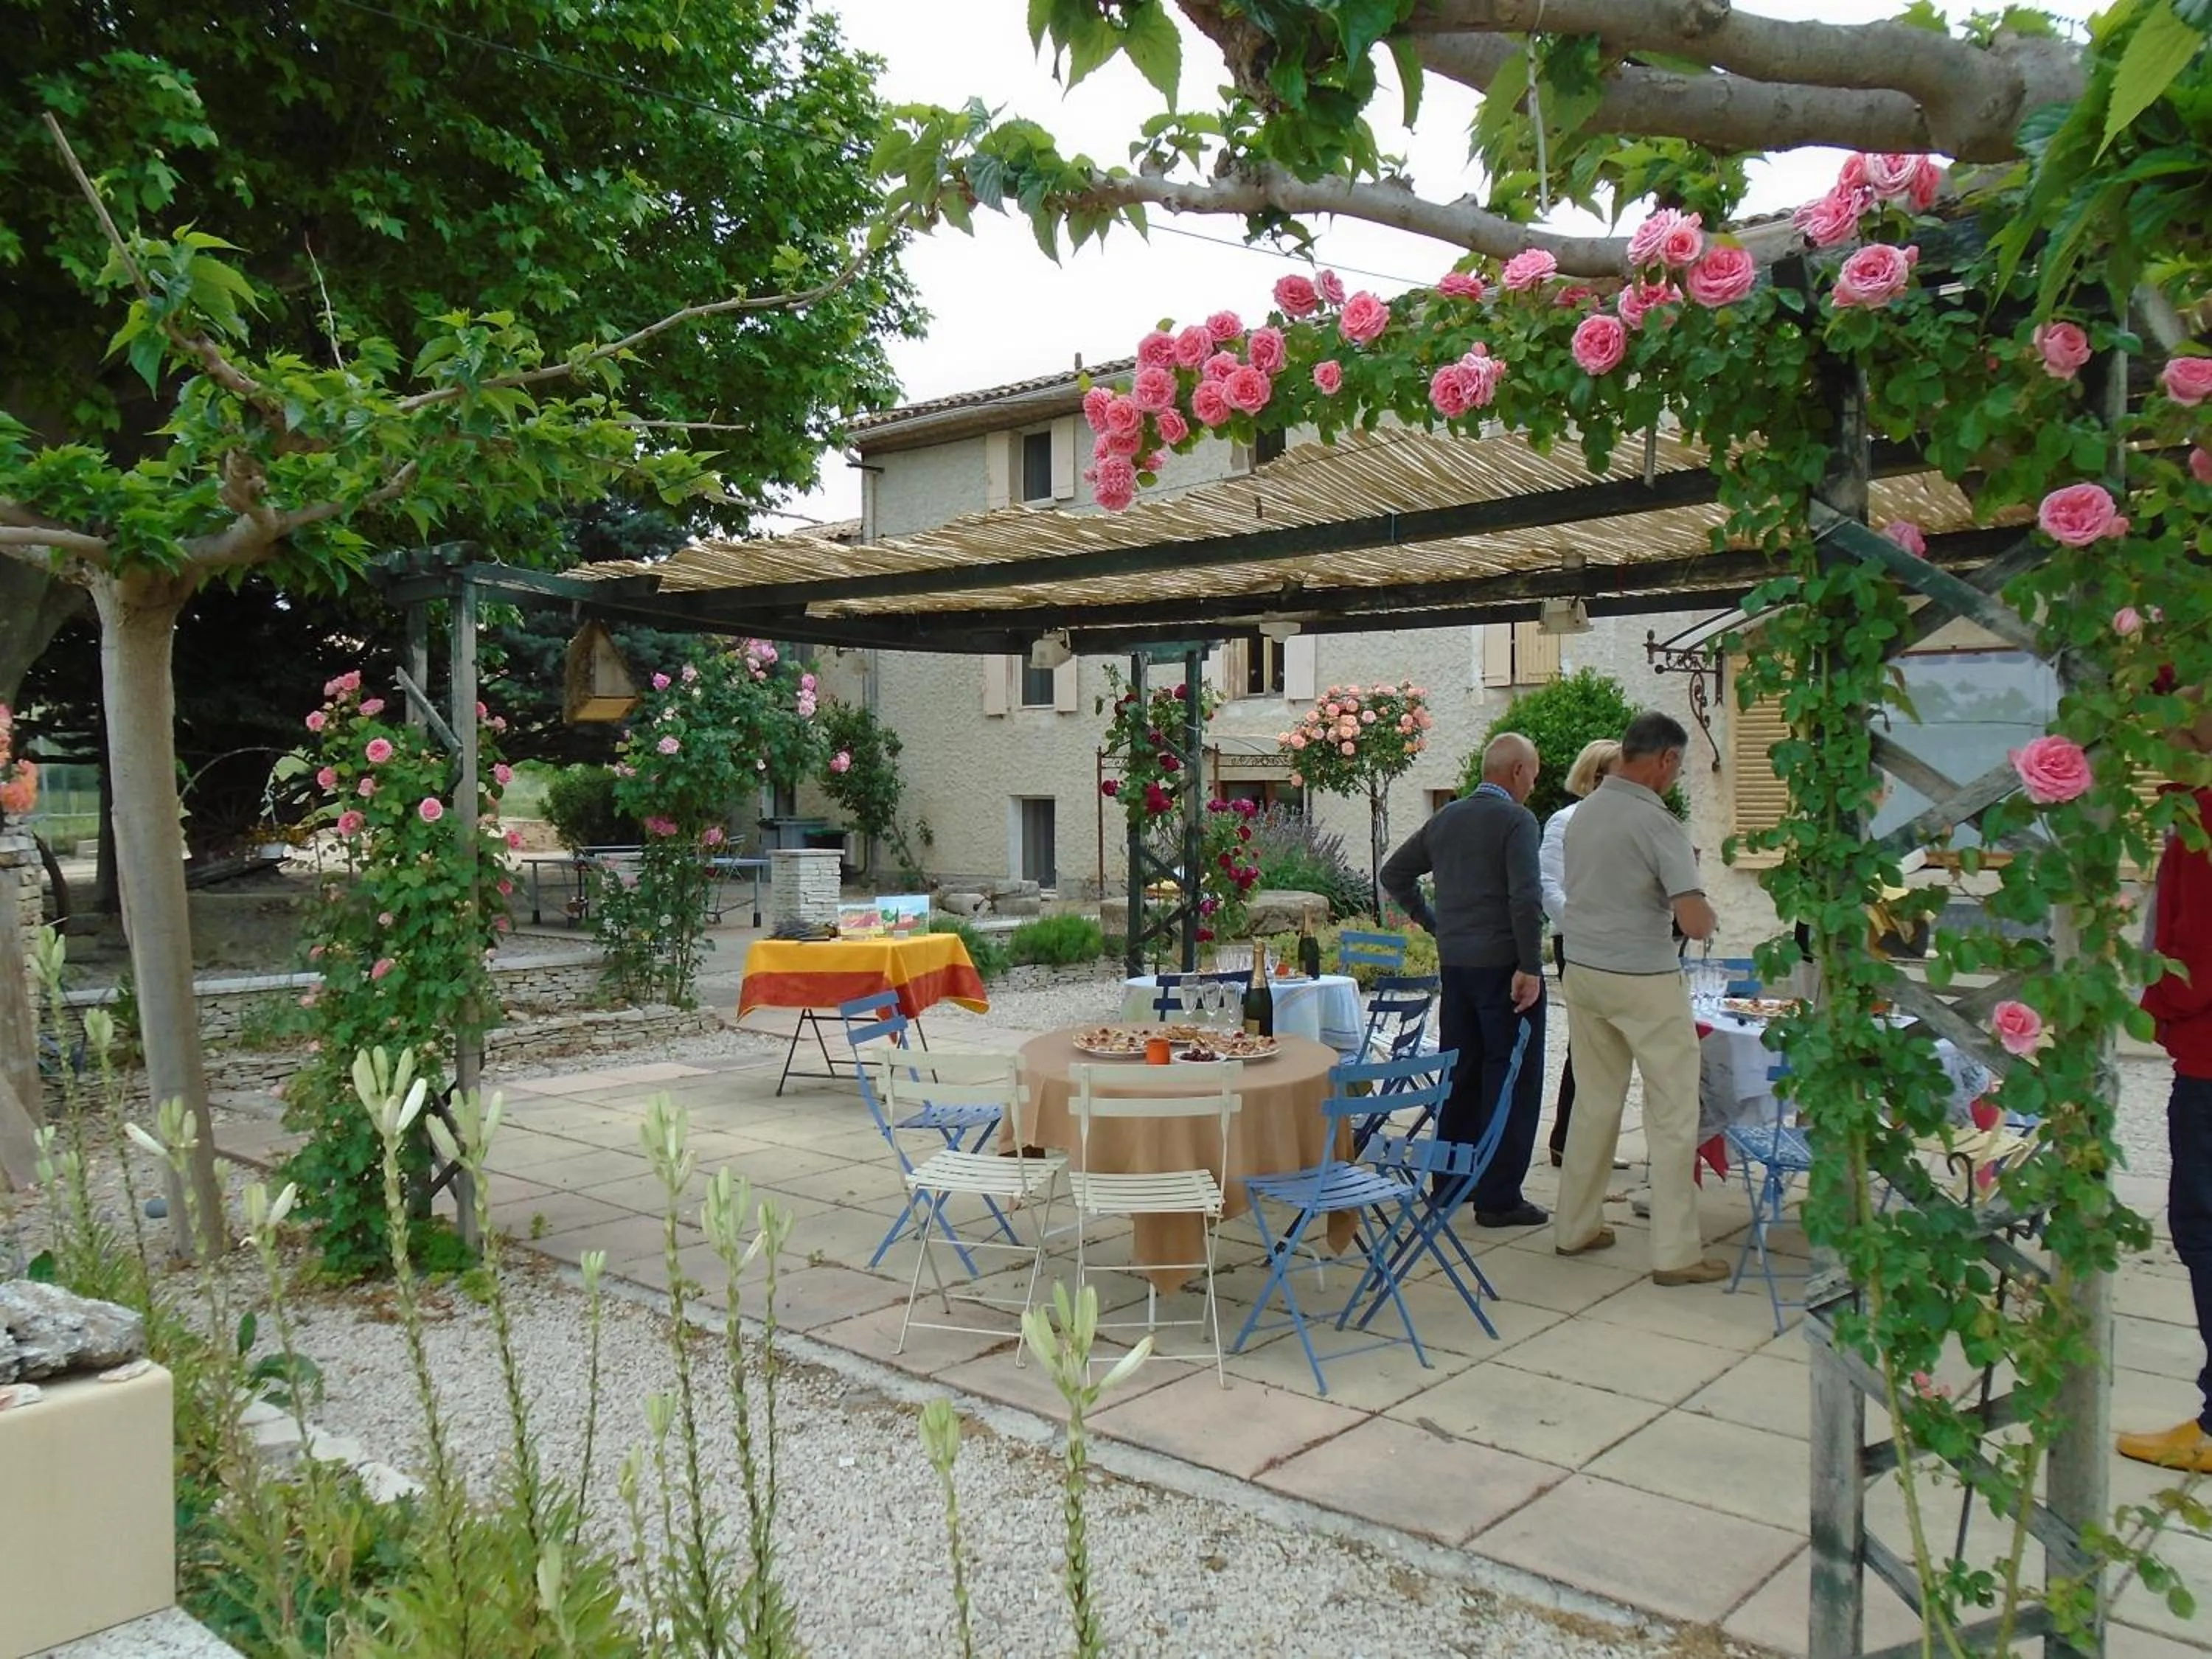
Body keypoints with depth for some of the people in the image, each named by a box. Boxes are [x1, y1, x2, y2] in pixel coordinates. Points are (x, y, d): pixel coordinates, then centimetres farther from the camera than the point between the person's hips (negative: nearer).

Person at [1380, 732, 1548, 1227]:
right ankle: (1498, 1198, 3)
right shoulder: (1516, 820, -11)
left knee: (1460, 1074, 17)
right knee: (1512, 1082, 0)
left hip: (1454, 963, 7)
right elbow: (1525, 898, -21)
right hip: (1503, 964, -7)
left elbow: (1393, 874, 18)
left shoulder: (1445, 819, 11)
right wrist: (1530, 968, -16)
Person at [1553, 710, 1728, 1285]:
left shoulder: (1583, 813, 6)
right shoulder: (1656, 823, -18)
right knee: (1672, 1114, 3)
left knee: (1594, 1102, 17)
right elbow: (1695, 922, -22)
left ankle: (1575, 1227, 25)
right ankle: (1675, 1252, 7)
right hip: (1643, 981, -7)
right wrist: (1706, 915, 0)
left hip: (1582, 972, 7)